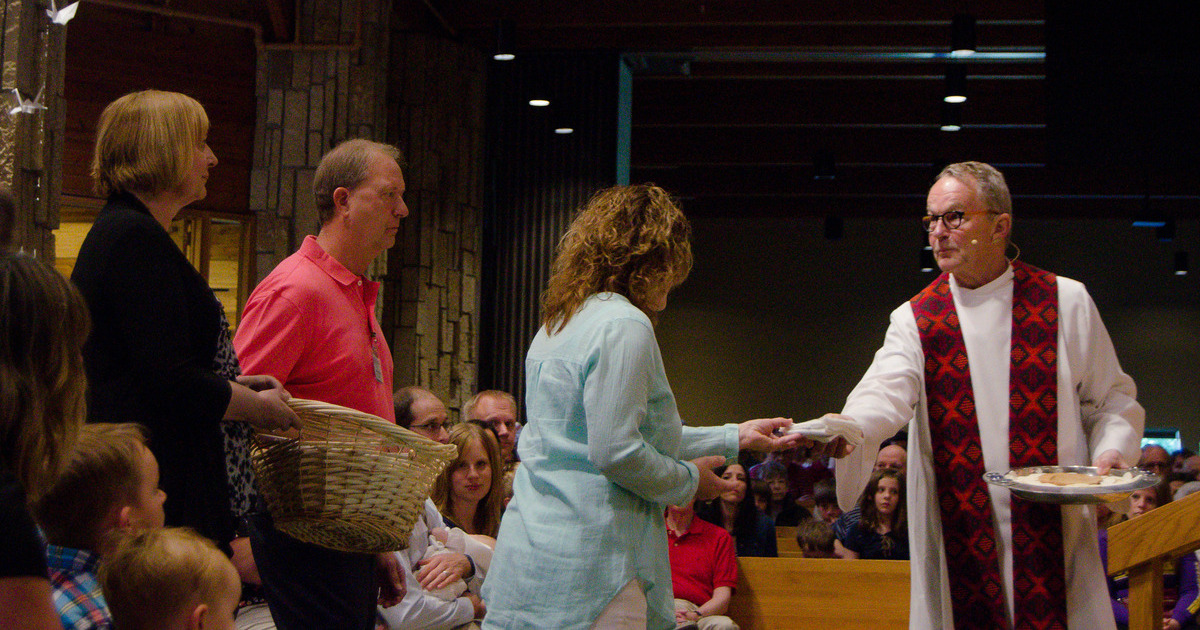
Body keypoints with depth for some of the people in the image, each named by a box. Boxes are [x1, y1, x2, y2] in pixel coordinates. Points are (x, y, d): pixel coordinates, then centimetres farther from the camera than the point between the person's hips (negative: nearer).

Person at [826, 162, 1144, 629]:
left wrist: (1113, 451, -9)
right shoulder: (915, 320, 4)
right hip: (958, 535, 0)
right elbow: (886, 391, -14)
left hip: (1056, 533, 0)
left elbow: (1112, 397, 11)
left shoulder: (1066, 303, 5)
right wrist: (848, 428, -35)